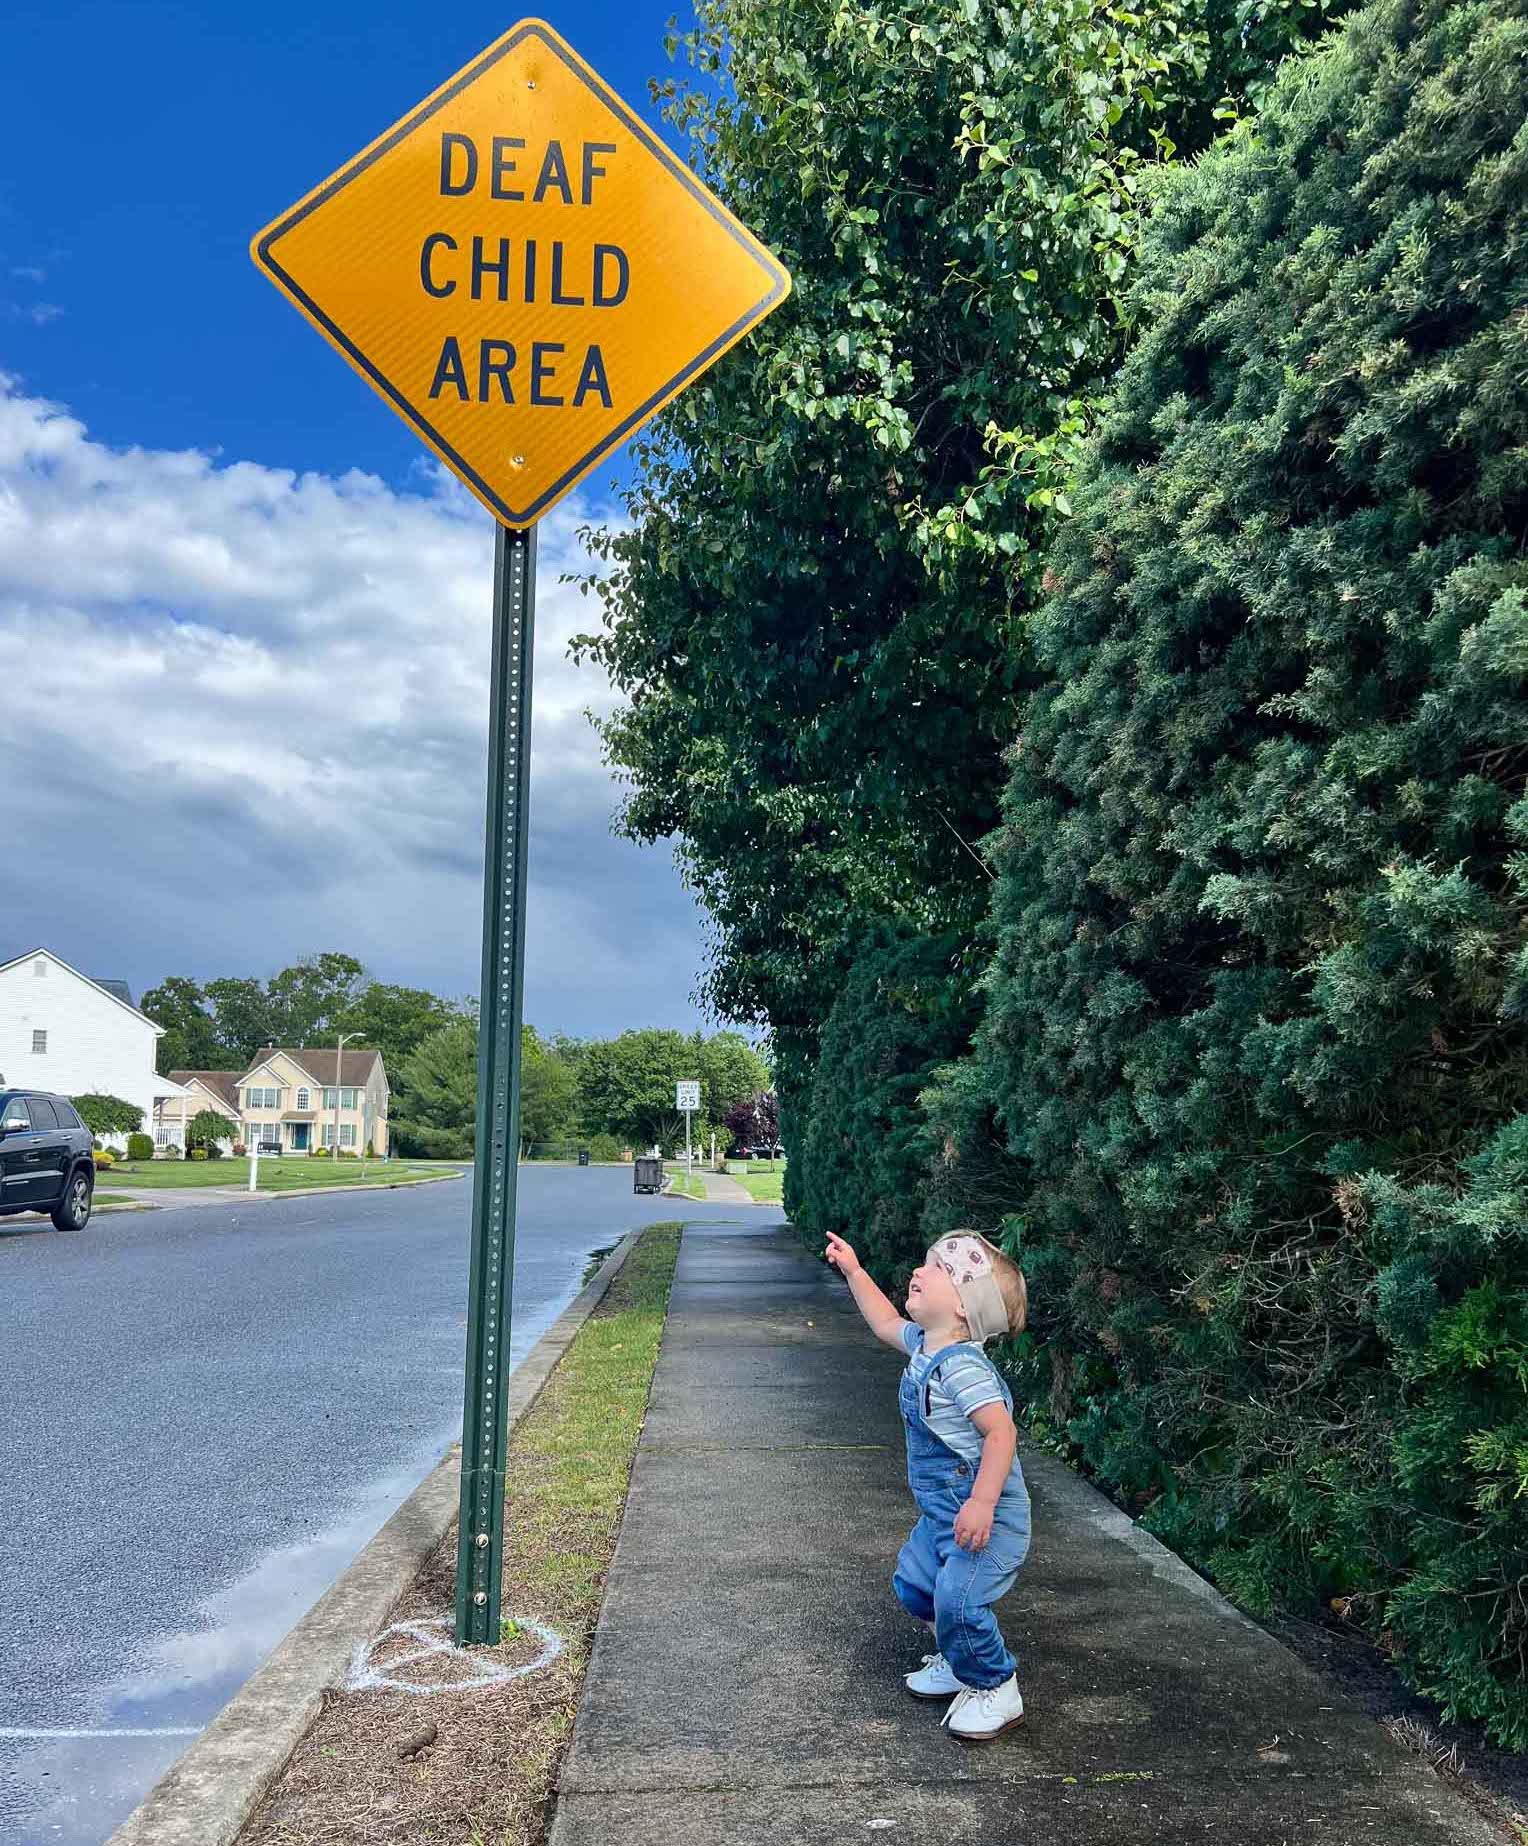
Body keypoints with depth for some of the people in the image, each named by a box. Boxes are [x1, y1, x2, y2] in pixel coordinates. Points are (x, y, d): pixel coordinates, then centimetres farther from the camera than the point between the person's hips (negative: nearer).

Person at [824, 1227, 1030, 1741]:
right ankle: (957, 1660, 35)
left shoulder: (962, 1367, -27)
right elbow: (887, 1324, 24)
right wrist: (854, 1272, 23)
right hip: (942, 1511, 10)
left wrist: (982, 1502, -37)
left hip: (986, 1517, -10)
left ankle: (997, 1692, 5)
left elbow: (1001, 1431, -33)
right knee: (914, 1583, 16)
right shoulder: (925, 1345, 3)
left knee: (958, 1601, -16)